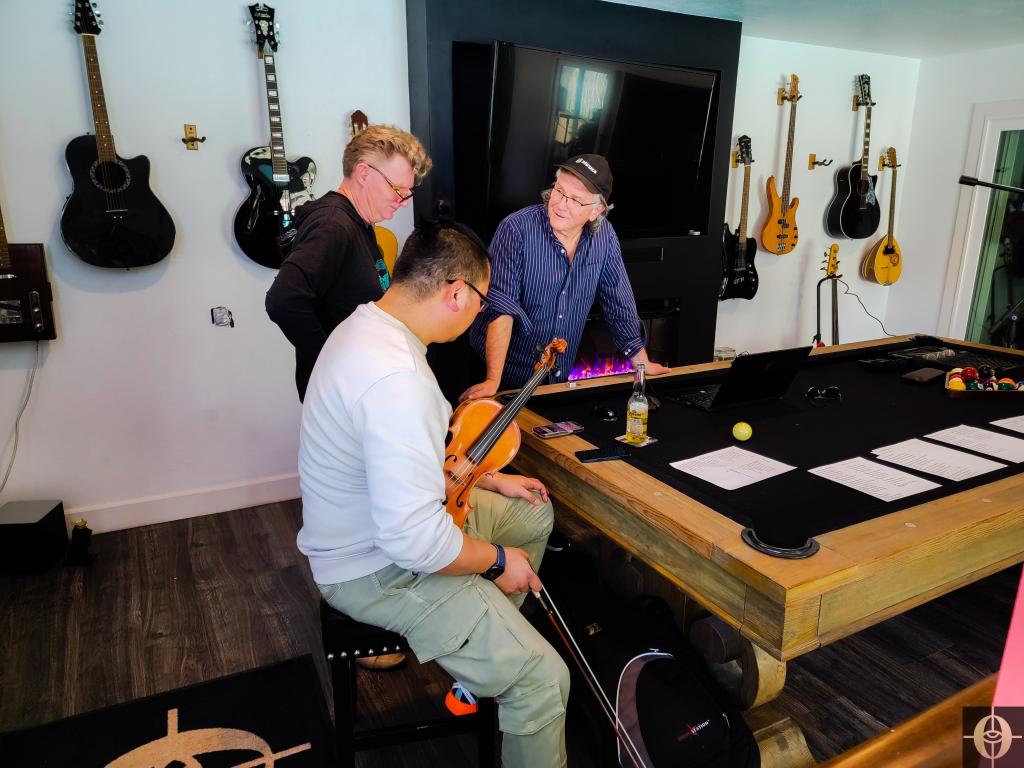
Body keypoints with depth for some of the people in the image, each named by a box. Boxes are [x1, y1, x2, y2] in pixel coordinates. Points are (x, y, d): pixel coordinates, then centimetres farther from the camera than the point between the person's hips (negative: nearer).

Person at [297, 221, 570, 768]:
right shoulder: (397, 378, -33)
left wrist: (491, 480, 13)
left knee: (535, 515, 21)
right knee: (542, 679, -15)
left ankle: (484, 643, 34)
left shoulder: (368, 326, 1)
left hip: (378, 520, 10)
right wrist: (498, 560, -16)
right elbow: (415, 542, -34)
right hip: (376, 570, -10)